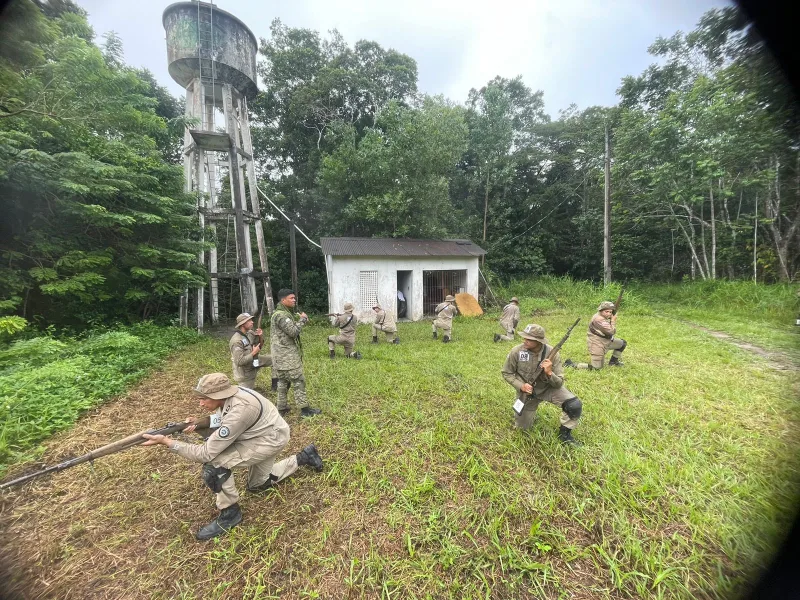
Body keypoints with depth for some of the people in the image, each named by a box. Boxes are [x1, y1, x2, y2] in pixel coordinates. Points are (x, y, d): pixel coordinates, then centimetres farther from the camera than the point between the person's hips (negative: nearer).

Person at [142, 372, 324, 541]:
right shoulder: (227, 397, -9)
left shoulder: (238, 411, -36)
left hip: (272, 439, -10)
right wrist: (197, 424, -13)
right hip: (264, 434, 10)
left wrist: (167, 442, -25)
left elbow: (206, 453, -28)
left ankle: (230, 514, 3)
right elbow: (217, 428, 6)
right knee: (257, 485, 27)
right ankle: (304, 457, 35)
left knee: (214, 462, -20)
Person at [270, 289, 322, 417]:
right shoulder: (280, 315, -19)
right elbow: (293, 331, -24)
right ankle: (304, 409, 3)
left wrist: (301, 320, 3)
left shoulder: (284, 313, 15)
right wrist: (303, 319, -11)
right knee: (298, 380, -4)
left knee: (283, 381, 15)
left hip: (283, 354, 11)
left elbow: (290, 330, 18)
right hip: (286, 355, -11)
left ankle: (282, 408, 24)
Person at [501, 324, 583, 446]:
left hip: (548, 388, 0)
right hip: (527, 391, 0)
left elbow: (559, 384, -17)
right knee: (522, 426, 7)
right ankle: (529, 409, 40)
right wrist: (521, 386, -22)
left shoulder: (552, 353, -22)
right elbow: (506, 373, -8)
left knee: (575, 405, -24)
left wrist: (549, 373, -37)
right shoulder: (516, 351, -23)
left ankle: (564, 434, 3)